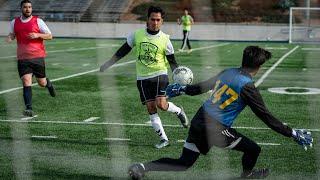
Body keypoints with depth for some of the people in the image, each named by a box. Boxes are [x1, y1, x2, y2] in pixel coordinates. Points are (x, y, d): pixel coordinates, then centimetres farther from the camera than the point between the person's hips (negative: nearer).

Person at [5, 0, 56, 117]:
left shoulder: (38, 21, -2)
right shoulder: (14, 22, 8)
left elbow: (50, 36, -1)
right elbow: (11, 36, 23)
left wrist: (37, 35, -18)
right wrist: (8, 40, 0)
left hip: (38, 57, -1)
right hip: (22, 58, 1)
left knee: (41, 83, 9)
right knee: (26, 83, -12)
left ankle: (48, 84, 46)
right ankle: (29, 109, -12)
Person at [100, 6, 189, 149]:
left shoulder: (165, 39, -5)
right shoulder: (137, 35, -1)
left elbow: (172, 61, 3)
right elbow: (123, 51, 9)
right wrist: (107, 64, 9)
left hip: (159, 74, -2)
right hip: (142, 78, 2)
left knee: (161, 104, -20)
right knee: (151, 108, -1)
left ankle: (179, 111, 13)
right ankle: (163, 139, 8)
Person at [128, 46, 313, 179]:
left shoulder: (227, 72, 6)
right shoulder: (248, 86, -14)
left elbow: (203, 86, 19)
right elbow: (266, 116, -11)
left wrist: (183, 89, 34)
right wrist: (293, 133, -4)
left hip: (198, 121, 7)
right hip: (216, 128, -7)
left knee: (183, 163, 14)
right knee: (253, 149, 8)